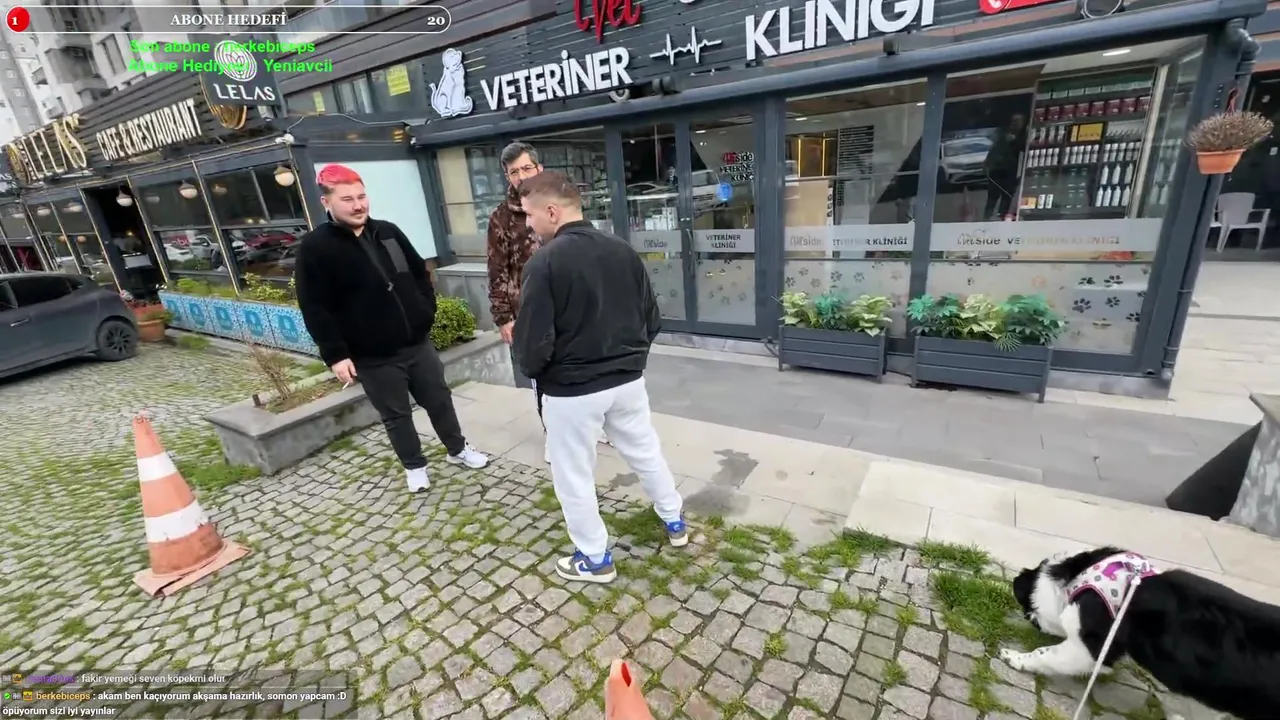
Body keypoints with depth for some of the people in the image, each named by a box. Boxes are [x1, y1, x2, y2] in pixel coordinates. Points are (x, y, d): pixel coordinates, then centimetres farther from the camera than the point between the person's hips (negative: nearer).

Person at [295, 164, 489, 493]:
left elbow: (419, 273, 16)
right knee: (396, 415, 10)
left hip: (417, 342, 4)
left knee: (440, 399, 15)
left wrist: (427, 312, 6)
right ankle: (414, 466, 31)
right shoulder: (315, 247, -9)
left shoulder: (388, 232, 6)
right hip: (373, 357, -4)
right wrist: (336, 354, -15)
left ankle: (457, 449, 36)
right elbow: (314, 309, -11)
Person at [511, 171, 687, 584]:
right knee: (646, 452, 25)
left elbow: (533, 344, -19)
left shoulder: (544, 263, -18)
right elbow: (652, 318, 6)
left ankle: (594, 559, 31)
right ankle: (675, 521, 44)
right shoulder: (623, 251, 0)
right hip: (628, 380, 6)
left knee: (573, 477, 15)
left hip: (571, 390, -6)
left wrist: (531, 371, 3)